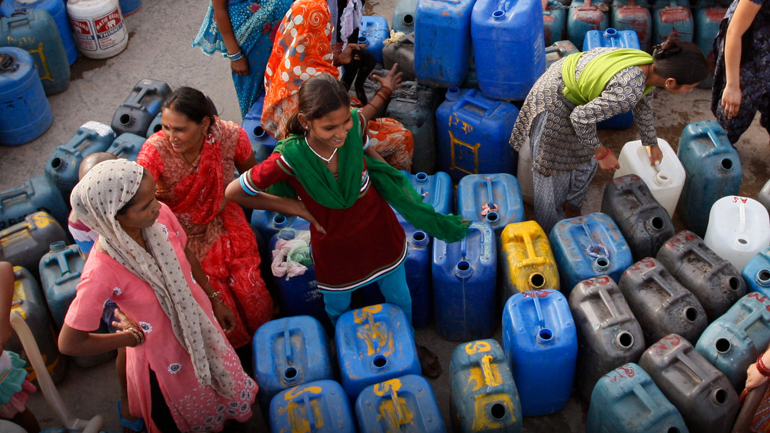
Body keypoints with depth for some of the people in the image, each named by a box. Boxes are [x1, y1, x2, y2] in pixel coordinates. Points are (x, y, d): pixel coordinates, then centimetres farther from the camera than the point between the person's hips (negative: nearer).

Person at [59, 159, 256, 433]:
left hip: (200, 322, 5)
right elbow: (69, 344, -26)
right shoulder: (101, 273, -38)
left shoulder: (160, 216, -24)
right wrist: (133, 337, -14)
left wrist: (215, 300, 10)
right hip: (164, 355, -4)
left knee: (224, 383, 32)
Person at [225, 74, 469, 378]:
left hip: (379, 231, 3)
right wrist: (294, 207, -20)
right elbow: (234, 193, -23)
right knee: (338, 309, 25)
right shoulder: (289, 159, -36)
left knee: (400, 298, 26)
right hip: (335, 245, -3)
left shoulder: (355, 123, -25)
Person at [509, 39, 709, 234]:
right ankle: (551, 232, 22)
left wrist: (652, 144, 26)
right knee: (553, 169, 5)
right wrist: (602, 153, -16)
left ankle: (573, 210, 43)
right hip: (554, 101, -9)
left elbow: (643, 107, 12)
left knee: (587, 160, 21)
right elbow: (581, 117, -30)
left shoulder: (650, 65, -9)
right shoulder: (629, 91, -37)